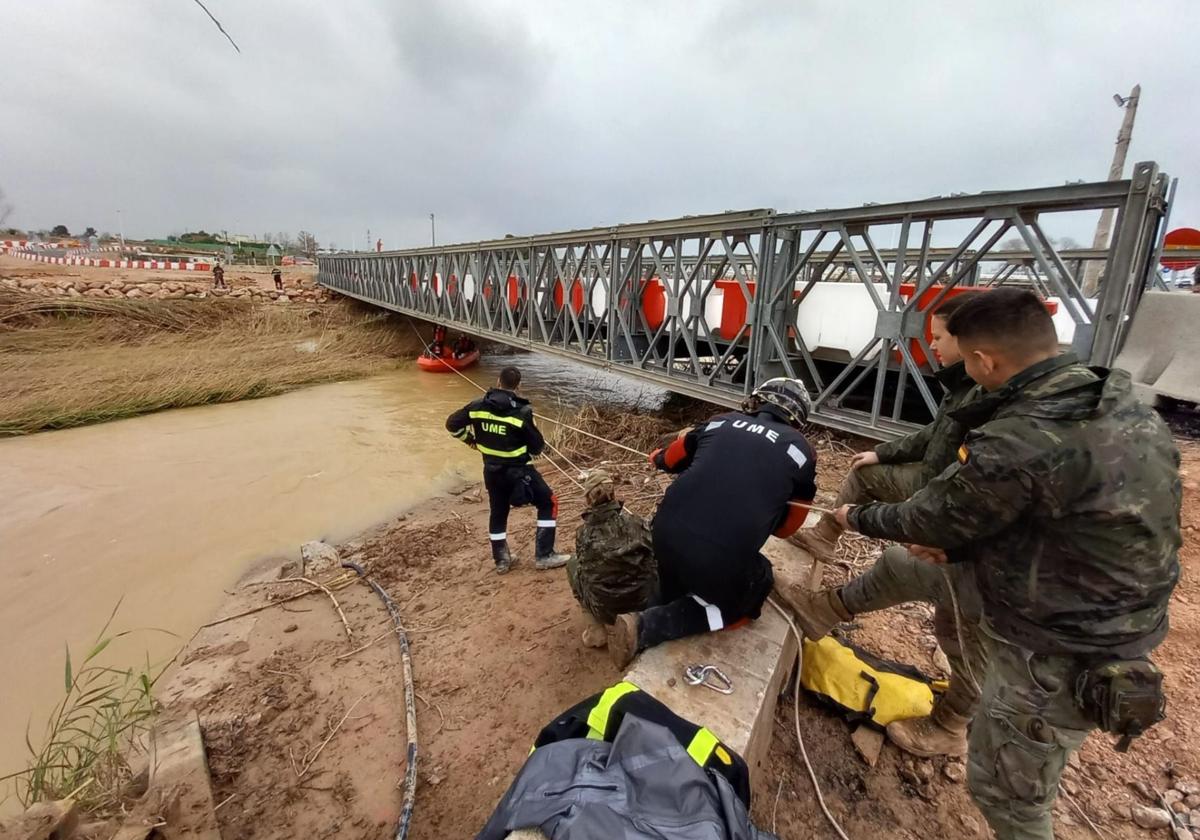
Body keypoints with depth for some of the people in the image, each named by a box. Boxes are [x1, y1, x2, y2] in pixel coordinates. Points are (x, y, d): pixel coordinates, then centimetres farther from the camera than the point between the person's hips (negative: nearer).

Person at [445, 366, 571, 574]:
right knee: (548, 503, 9)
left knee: (498, 512, 22)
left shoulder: (479, 406, -5)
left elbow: (452, 424, 4)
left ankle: (501, 560, 34)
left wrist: (469, 439, 19)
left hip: (492, 470, 6)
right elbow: (538, 446, -12)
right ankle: (544, 555, 10)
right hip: (518, 470, -5)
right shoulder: (522, 412, -18)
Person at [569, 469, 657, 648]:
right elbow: (654, 559, 1)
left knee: (573, 564, 23)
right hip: (645, 601, 2)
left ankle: (596, 630, 16)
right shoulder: (636, 522, -10)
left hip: (605, 608, -1)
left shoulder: (584, 533, -8)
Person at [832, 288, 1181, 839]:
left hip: (1057, 658, -8)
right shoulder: (1129, 408, -2)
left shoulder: (1016, 444, -32)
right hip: (1119, 636, 8)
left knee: (1000, 788, 16)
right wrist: (961, 548, 9)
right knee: (996, 746, 30)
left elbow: (929, 519, -15)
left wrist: (858, 518, 3)